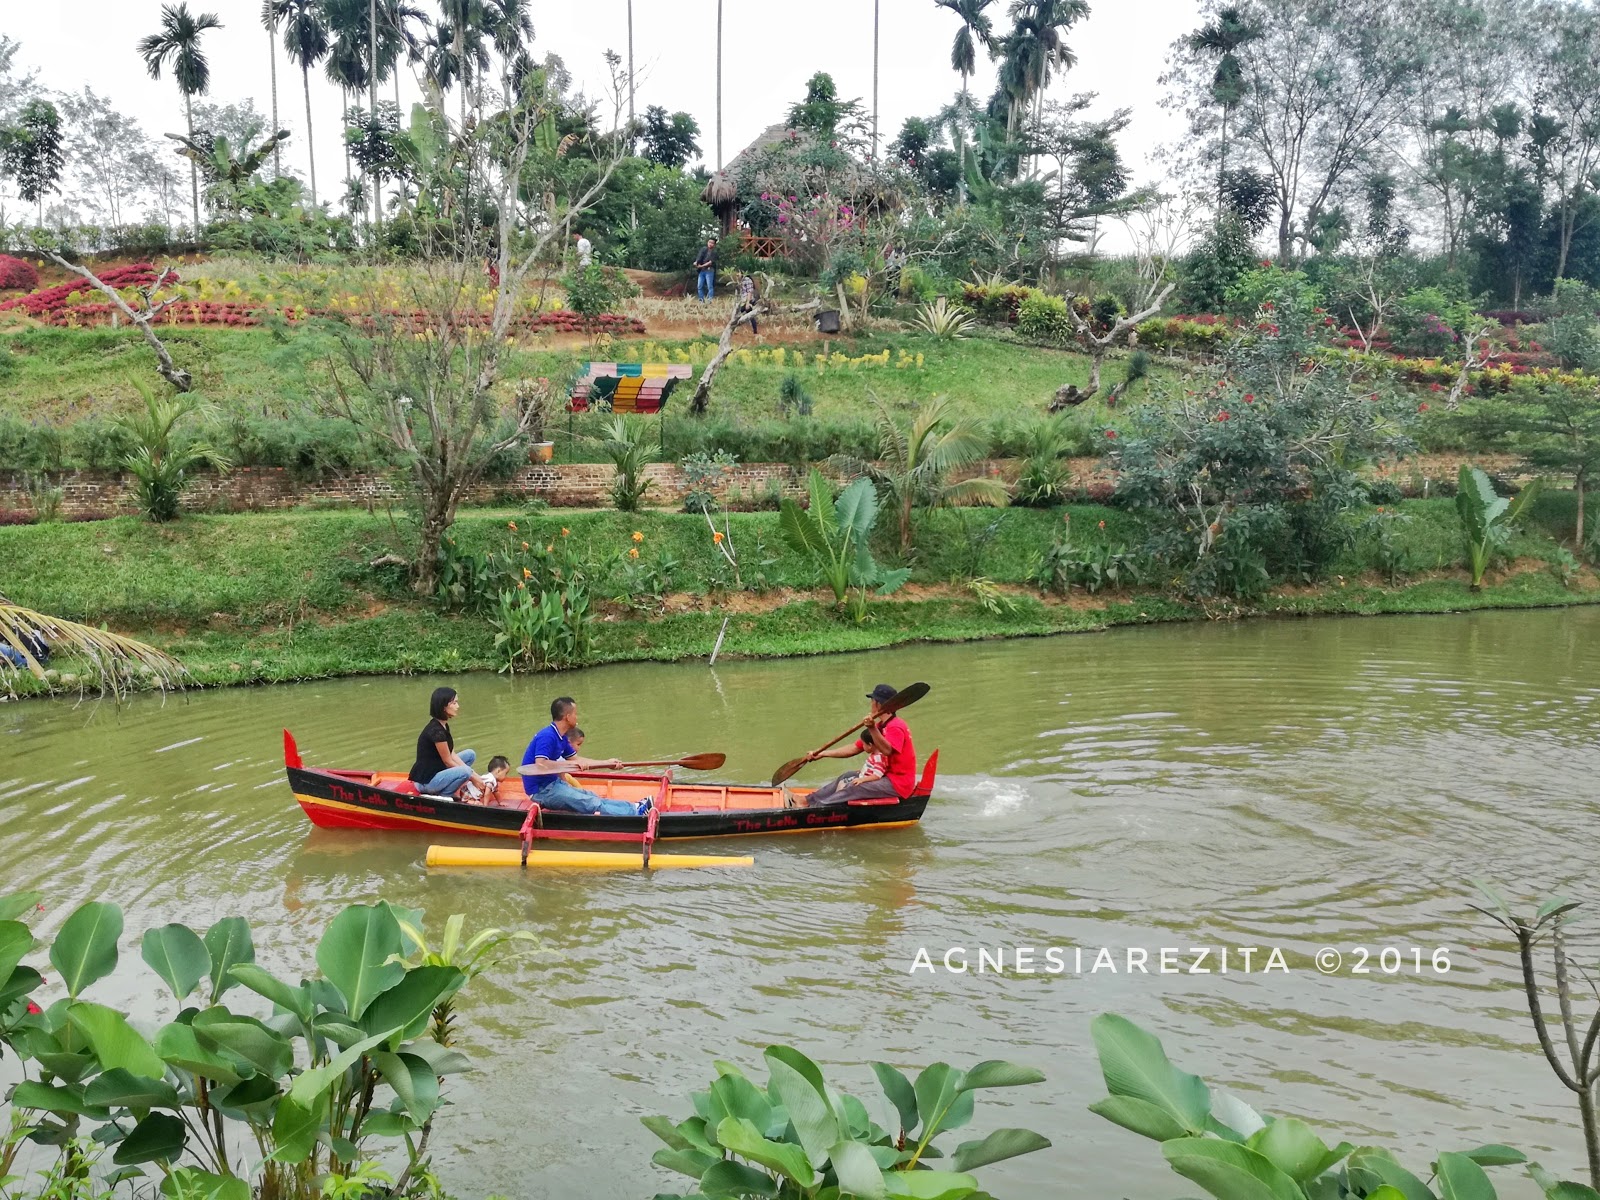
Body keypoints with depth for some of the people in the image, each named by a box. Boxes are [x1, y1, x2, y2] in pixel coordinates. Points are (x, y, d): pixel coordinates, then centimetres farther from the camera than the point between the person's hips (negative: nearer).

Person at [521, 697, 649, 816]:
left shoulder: (561, 737, 11)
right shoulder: (547, 736, -21)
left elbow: (577, 759, 19)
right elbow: (540, 765, -31)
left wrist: (607, 763, 19)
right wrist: (571, 763, -27)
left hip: (553, 783, 10)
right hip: (542, 791, -10)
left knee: (592, 797, 0)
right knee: (593, 804, -14)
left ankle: (634, 807, -6)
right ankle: (635, 813, -19)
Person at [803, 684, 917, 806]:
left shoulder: (896, 727, -18)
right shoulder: (880, 726, 14)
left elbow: (886, 750, -37)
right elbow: (854, 749, 14)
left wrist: (873, 728, -49)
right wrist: (823, 754, 12)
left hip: (899, 783, -10)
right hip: (888, 776, 10)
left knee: (855, 787, -21)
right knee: (847, 776, 13)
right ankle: (809, 800, 9)